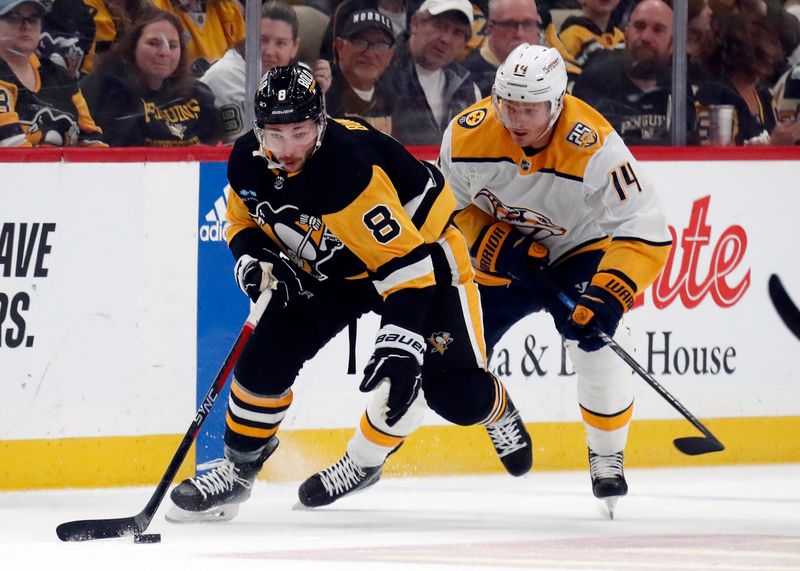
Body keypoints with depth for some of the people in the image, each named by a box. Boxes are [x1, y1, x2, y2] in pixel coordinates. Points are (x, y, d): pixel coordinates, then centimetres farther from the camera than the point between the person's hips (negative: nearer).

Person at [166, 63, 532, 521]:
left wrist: (400, 341, -47)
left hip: (420, 249, -6)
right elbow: (244, 222, 6)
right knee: (266, 357, -11)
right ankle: (237, 470, 7)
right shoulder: (248, 162, -16)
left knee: (455, 393, -14)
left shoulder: (350, 168, -38)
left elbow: (405, 263, -39)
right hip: (327, 268, 6)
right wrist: (254, 259, -16)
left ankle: (497, 410, 23)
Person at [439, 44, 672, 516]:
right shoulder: (467, 135, -23)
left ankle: (607, 457, -6)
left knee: (598, 337, -27)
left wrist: (609, 295, -44)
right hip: (502, 256, 3)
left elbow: (646, 233, -33)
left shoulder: (594, 146, -34)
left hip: (580, 249, -3)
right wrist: (496, 245, -21)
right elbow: (450, 207, -5)